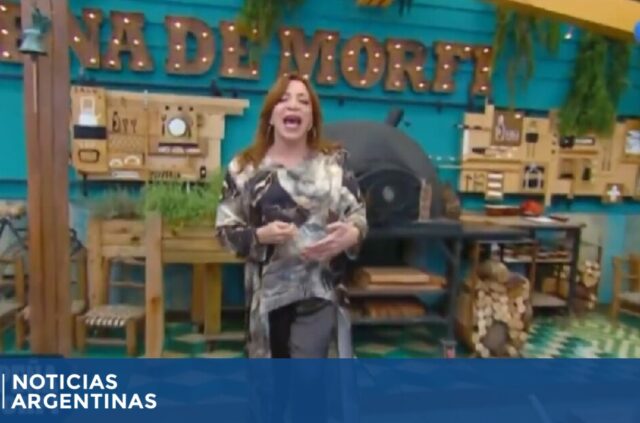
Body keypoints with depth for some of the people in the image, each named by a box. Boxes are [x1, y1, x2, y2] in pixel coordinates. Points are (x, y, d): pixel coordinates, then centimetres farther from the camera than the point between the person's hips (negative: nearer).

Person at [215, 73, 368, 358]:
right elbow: (225, 228, 2)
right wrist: (260, 235, -17)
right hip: (268, 289, 1)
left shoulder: (335, 161, 5)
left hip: (319, 289, 0)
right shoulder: (245, 166, 2)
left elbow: (359, 215, 5)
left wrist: (351, 234, -18)